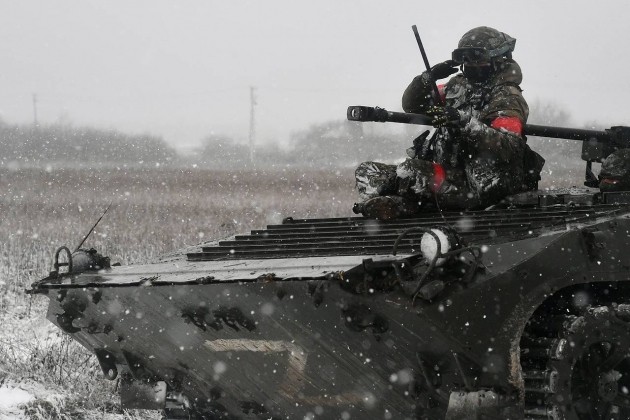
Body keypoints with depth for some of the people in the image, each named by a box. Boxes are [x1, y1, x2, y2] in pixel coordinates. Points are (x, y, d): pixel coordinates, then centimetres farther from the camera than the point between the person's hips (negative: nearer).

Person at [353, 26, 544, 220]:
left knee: (409, 169, -33)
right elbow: (411, 105, 17)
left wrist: (464, 122, -33)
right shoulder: (458, 86, 16)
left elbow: (507, 147, -24)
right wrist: (428, 77, -2)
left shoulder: (507, 99, -8)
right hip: (445, 171, 9)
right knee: (366, 172, -2)